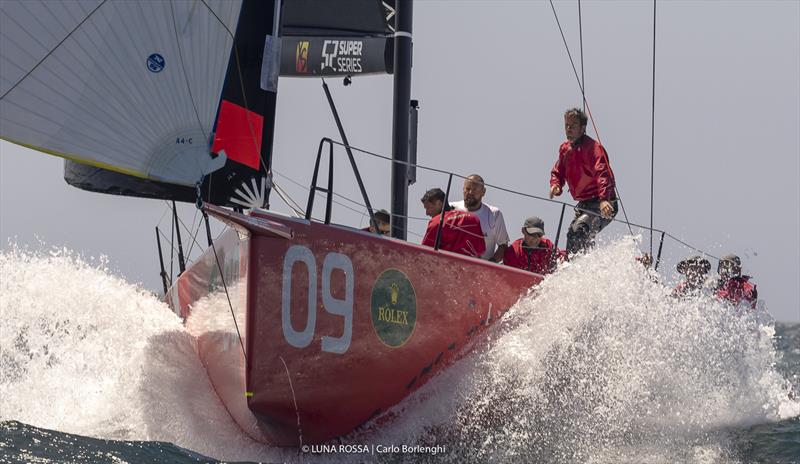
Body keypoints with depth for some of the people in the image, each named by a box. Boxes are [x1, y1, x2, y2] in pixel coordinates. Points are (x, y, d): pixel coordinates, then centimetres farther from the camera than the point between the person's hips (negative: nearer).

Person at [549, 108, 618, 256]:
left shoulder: (593, 147, -15)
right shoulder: (565, 149, 11)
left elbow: (603, 174, -30)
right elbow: (557, 172, 20)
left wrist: (604, 199, -46)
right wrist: (555, 185, -5)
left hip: (603, 206, -10)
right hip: (584, 205, 10)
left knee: (577, 231, -29)